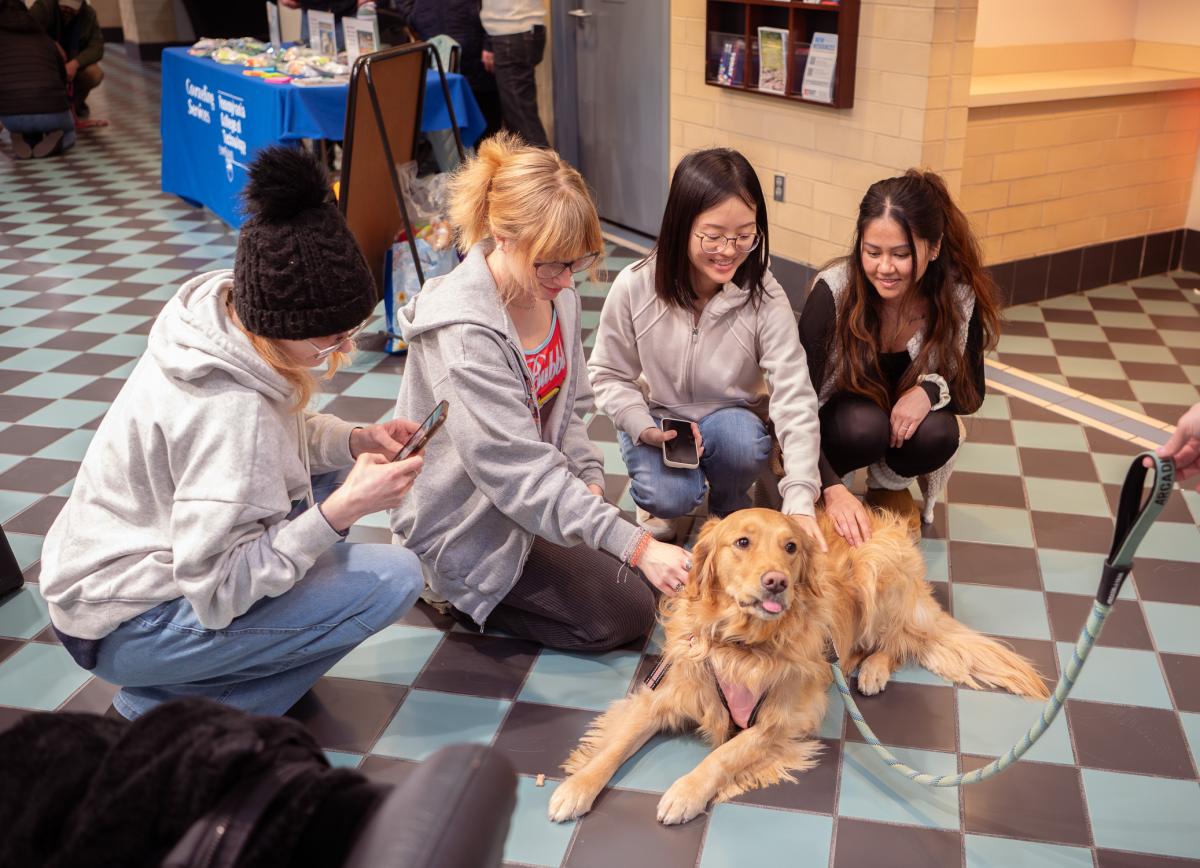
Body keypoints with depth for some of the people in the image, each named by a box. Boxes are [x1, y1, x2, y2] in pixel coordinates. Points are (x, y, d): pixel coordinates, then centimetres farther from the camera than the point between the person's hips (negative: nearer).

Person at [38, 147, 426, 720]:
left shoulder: (226, 316, -9)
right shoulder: (230, 410, -33)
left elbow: (283, 435, 9)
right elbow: (215, 592, -28)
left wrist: (355, 441, -9)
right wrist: (341, 511, -31)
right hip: (122, 627, -9)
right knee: (392, 579, -18)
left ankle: (268, 653, 10)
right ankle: (171, 709, -5)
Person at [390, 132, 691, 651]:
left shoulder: (556, 292, -6)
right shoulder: (463, 335, -32)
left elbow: (570, 404, 8)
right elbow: (520, 474, -35)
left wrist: (590, 482, -7)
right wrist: (636, 546, -38)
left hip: (537, 490, 8)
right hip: (468, 526, -8)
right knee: (627, 613, -6)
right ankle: (457, 593, 6)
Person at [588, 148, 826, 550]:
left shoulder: (765, 297, -21)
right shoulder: (634, 287, -20)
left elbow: (794, 398, -26)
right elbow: (609, 374, -6)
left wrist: (799, 500, -37)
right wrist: (646, 428, -24)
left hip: (731, 421, 1)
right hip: (656, 418, -1)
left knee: (741, 437, -33)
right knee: (671, 497, -29)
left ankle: (728, 506, 2)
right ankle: (658, 499, 11)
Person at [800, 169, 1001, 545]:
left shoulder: (959, 298, -20)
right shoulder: (832, 292, -29)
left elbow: (972, 393, -8)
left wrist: (933, 390, -32)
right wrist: (832, 489, -45)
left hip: (907, 416, 2)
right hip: (840, 414, -2)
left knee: (939, 433, -30)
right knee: (866, 426, -35)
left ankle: (888, 485, 4)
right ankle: (814, 487, -1)